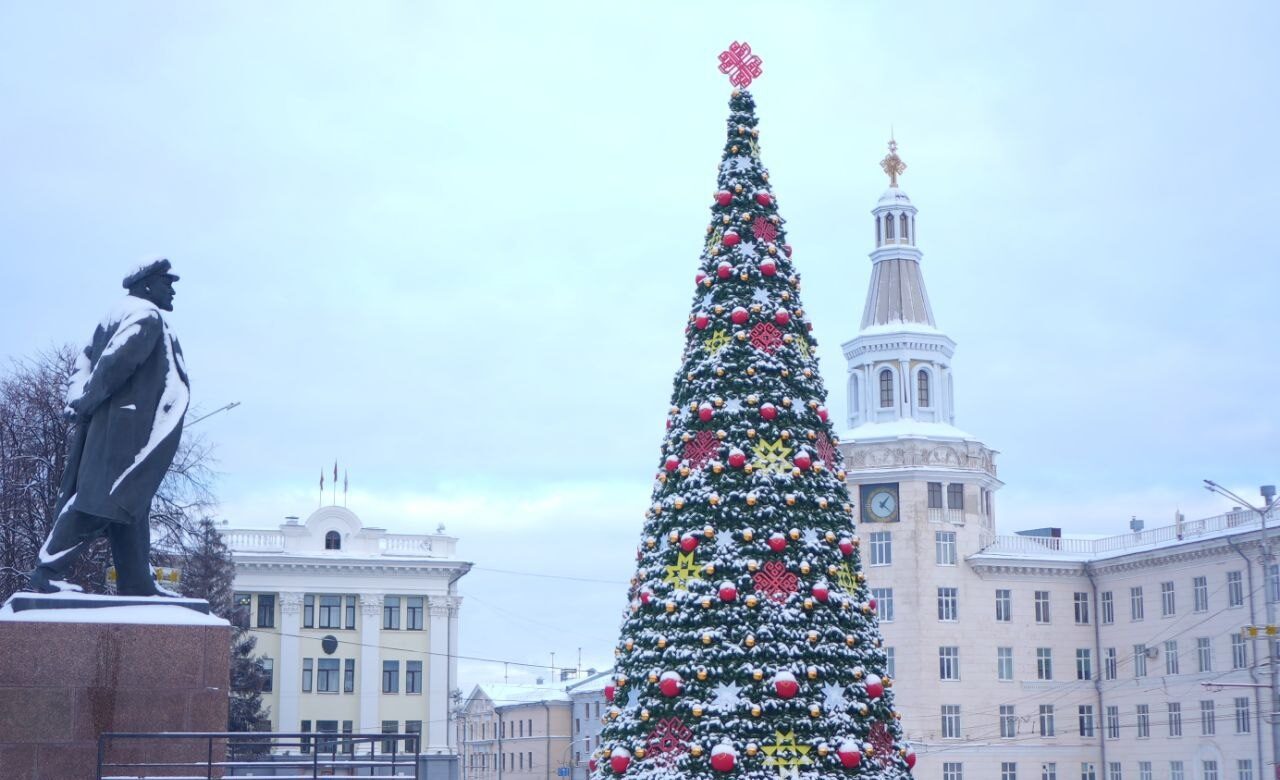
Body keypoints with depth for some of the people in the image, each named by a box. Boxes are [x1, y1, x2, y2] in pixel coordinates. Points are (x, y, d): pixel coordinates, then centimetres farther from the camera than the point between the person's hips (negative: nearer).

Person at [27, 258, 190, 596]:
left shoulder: (120, 314, 22)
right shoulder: (146, 315, -8)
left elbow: (86, 362, 17)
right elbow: (117, 361, -19)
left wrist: (79, 400, 5)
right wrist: (87, 403, -14)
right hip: (126, 426, -10)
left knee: (130, 504, 9)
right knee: (105, 500, -13)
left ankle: (138, 582, 10)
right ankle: (48, 571, -15)